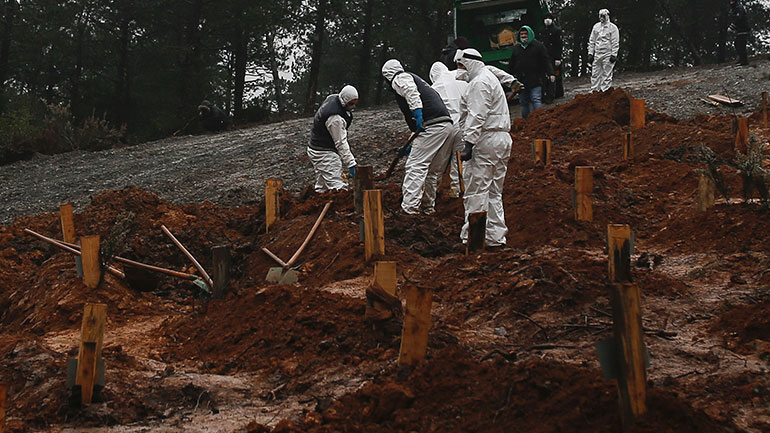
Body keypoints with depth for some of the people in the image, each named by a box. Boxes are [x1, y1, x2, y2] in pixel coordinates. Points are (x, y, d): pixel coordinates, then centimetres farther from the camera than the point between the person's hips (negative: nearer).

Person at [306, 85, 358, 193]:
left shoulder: (331, 98, 1)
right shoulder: (335, 119, -29)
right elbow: (341, 143, -25)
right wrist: (350, 163, -23)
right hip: (324, 154, -11)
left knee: (321, 188, 15)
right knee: (337, 188, -16)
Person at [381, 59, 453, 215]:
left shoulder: (398, 79, 7)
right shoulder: (415, 78, 35)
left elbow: (411, 91, -18)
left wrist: (418, 114, -25)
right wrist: (413, 143, 39)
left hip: (432, 125, -9)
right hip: (447, 124, 9)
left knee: (415, 166, -10)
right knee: (431, 169, 18)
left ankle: (409, 209, -15)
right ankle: (428, 206, 25)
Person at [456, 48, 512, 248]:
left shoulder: (479, 83, -11)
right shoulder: (490, 78, 23)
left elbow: (477, 116, -20)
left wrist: (469, 144, -23)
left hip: (486, 141, -11)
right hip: (502, 140, 11)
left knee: (476, 191, -8)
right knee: (494, 192, 13)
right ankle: (496, 236, 15)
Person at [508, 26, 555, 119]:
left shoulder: (538, 46, 2)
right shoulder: (516, 48, 16)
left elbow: (546, 61, -2)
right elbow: (511, 65, 22)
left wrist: (551, 74, -12)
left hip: (535, 80, -5)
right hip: (521, 81, 5)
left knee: (536, 100, -12)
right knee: (524, 103, 8)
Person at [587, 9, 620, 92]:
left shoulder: (613, 27, -1)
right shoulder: (596, 26, 14)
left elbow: (615, 43, -4)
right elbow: (591, 41, 16)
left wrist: (614, 55, -11)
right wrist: (590, 53, 8)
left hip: (608, 55, -5)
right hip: (597, 54, 5)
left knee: (607, 75, -3)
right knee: (595, 74, 2)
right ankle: (594, 91, 5)